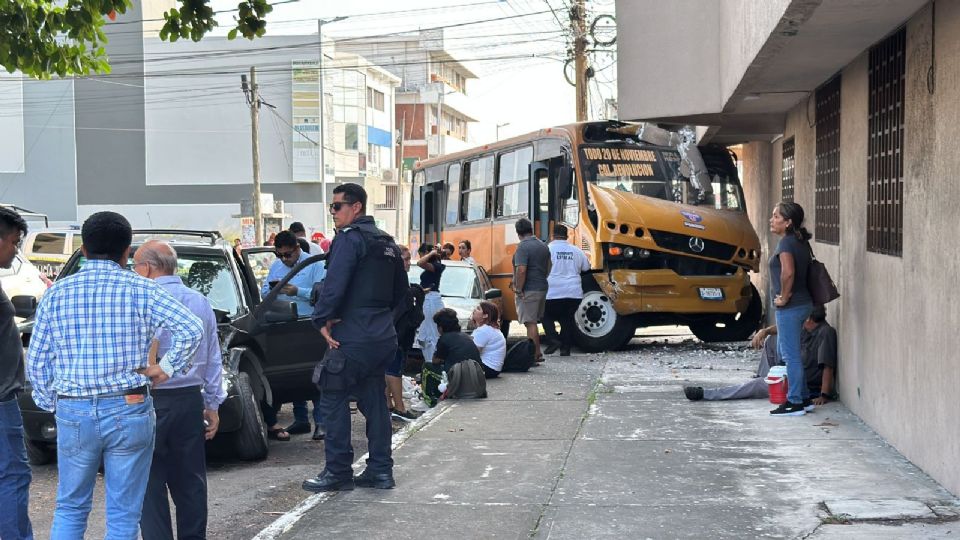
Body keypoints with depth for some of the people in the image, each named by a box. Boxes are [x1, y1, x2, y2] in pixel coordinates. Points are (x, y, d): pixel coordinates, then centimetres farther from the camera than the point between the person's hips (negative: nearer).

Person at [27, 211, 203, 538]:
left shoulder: (56, 293, 4)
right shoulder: (140, 289, -4)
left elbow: (37, 362, 5)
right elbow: (192, 330, -14)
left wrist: (51, 402, 16)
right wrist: (166, 368, -4)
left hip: (73, 413, 2)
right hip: (129, 412, -2)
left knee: (70, 508, 17)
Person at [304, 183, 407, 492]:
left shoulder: (349, 238, -12)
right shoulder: (387, 243, 16)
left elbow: (334, 284, -22)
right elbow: (401, 288, 23)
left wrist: (322, 320, -12)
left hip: (351, 338, -9)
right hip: (382, 337, 9)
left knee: (334, 401, 0)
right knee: (374, 402, 13)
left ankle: (338, 472, 3)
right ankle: (380, 470, 16)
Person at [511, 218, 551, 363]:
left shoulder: (523, 247, -15)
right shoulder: (543, 246, 11)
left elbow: (521, 270, -24)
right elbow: (548, 269, 21)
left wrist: (518, 289, -17)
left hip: (528, 291, -8)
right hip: (542, 288, 8)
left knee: (530, 323, -4)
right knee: (533, 322, 18)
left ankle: (535, 355, -3)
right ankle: (536, 353, 22)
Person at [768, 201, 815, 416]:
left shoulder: (786, 242, -17)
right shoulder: (800, 241, 12)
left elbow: (788, 272, -31)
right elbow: (806, 270, 21)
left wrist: (784, 297, -18)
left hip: (790, 307, -10)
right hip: (802, 303, 10)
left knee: (790, 355, -1)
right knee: (786, 352, 19)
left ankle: (795, 403, 7)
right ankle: (804, 398, 25)